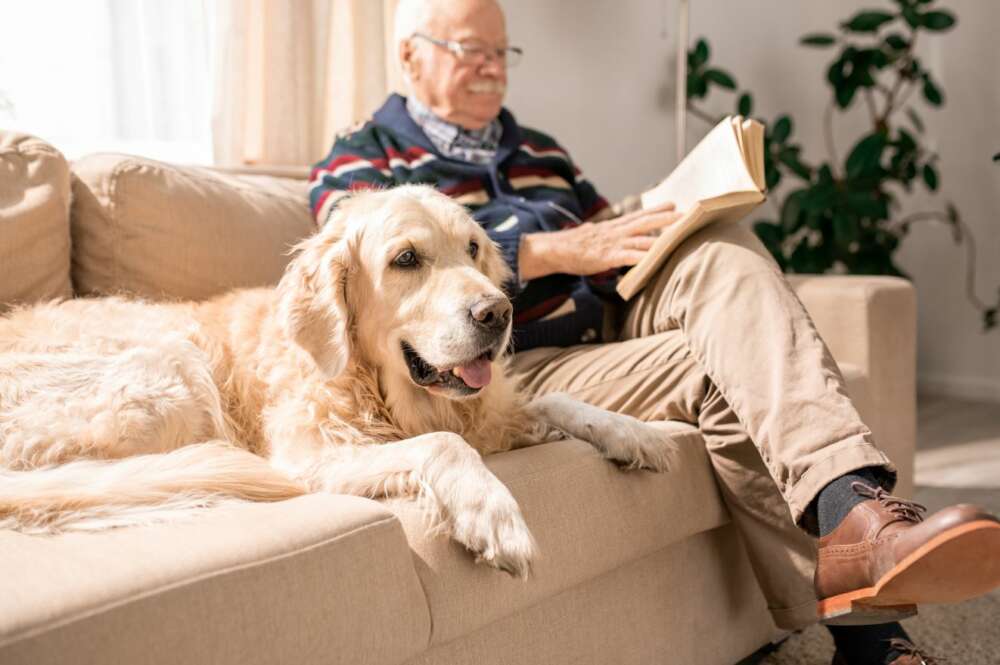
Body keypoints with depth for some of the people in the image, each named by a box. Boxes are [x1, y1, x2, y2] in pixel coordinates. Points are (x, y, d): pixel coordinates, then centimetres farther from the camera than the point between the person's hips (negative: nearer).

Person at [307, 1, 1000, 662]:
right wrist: (563, 250, -22)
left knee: (723, 250, -24)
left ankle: (851, 504, -38)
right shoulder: (359, 162, 8)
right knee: (728, 367, -27)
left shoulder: (536, 150, 29)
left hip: (613, 320, 6)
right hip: (518, 366, -6)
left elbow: (607, 238, 27)